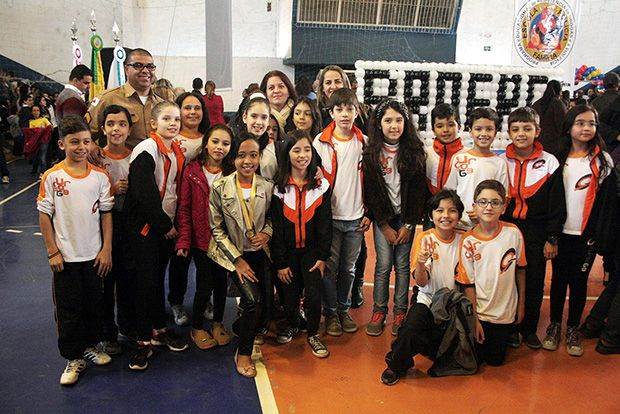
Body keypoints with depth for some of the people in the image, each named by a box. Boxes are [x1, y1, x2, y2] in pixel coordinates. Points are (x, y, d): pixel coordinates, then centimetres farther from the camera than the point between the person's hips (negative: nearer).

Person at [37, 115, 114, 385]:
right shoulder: (52, 177, -8)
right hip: (65, 256, -2)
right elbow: (44, 215, -4)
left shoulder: (99, 176, -2)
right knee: (68, 309, 7)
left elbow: (106, 213, 1)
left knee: (94, 304, 15)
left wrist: (106, 249, -2)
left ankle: (91, 345, 36)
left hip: (94, 255, 2)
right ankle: (73, 358, 22)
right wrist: (52, 251, -7)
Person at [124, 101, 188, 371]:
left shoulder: (177, 151, 9)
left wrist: (173, 223, 6)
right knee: (146, 280, -2)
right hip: (145, 226, -7)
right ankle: (144, 340, 9)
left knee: (159, 277, 15)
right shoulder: (146, 150, -15)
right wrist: (165, 226, -14)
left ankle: (159, 329, 27)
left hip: (167, 225, 7)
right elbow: (145, 194, -21)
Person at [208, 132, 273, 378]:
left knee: (260, 301, 4)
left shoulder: (267, 187, -5)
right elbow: (217, 229, -8)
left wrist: (267, 233, -12)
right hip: (233, 253, -3)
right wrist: (238, 260, -12)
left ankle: (245, 327, 40)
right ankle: (243, 353, 2)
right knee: (253, 299, -19)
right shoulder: (220, 187, -12)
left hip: (259, 252, 4)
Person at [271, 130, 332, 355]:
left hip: (311, 250, 0)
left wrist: (322, 257, -6)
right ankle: (292, 325, 39)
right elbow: (276, 227, -6)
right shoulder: (279, 187, -6)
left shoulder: (321, 185, -3)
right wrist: (280, 263, -7)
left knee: (313, 296, -7)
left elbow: (325, 224, -1)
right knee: (290, 296, 8)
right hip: (287, 252, 0)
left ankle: (313, 334, 19)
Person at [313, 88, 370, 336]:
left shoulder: (364, 143, 3)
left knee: (348, 268, 12)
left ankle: (344, 310, 28)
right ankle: (330, 313, 20)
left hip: (356, 217, 2)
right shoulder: (321, 142, -3)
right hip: (330, 216, -2)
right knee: (330, 267, 3)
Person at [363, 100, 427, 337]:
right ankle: (379, 311, 10)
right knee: (383, 265, -2)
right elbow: (370, 191, -5)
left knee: (402, 264, 4)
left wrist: (408, 225, -6)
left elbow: (419, 190, -3)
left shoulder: (414, 151, -3)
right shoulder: (371, 153, -5)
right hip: (382, 218, 0)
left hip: (406, 217, 1)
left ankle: (400, 312, 15)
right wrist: (385, 226, -6)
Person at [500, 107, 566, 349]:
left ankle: (529, 329, 23)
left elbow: (557, 205, 0)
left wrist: (552, 239, -3)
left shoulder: (550, 163, -2)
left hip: (536, 232, -1)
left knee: (534, 283, 7)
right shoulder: (501, 162, 2)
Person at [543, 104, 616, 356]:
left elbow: (607, 200, -5)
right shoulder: (559, 158, 4)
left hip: (587, 234, -1)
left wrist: (602, 236, -11)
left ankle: (573, 328, 22)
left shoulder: (603, 160, -1)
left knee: (579, 281, 8)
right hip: (561, 232, 2)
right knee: (559, 278, 10)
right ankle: (554, 325, 23)